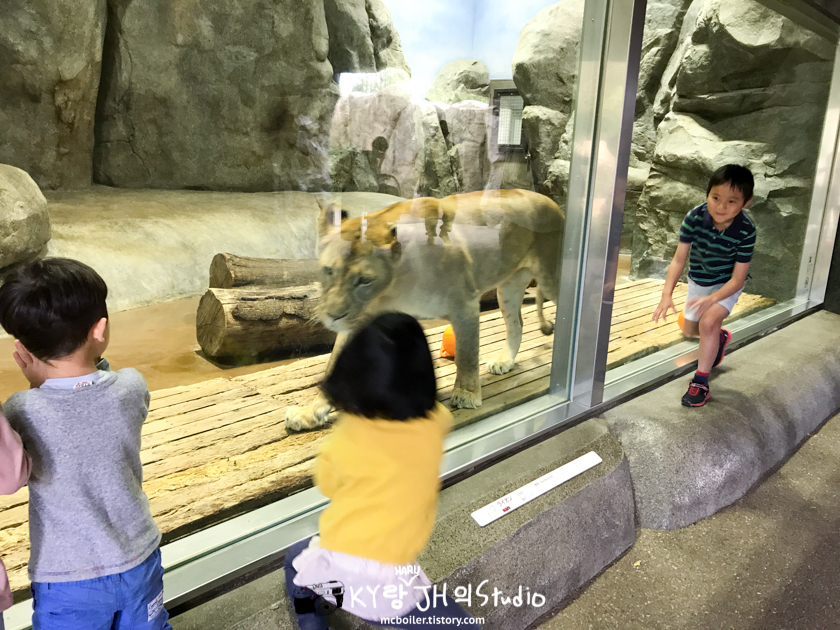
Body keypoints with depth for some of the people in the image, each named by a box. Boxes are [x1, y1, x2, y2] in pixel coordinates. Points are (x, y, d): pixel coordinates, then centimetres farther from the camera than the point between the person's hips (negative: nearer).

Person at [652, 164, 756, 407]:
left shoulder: (746, 230, -32)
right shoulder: (694, 217, -29)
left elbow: (737, 278, -28)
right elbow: (679, 260, -26)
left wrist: (712, 299, -45)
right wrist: (667, 294, -40)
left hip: (727, 284, -4)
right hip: (698, 280, 4)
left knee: (708, 322, -27)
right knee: (690, 330, 18)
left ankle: (701, 381, -10)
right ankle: (720, 337, 53)